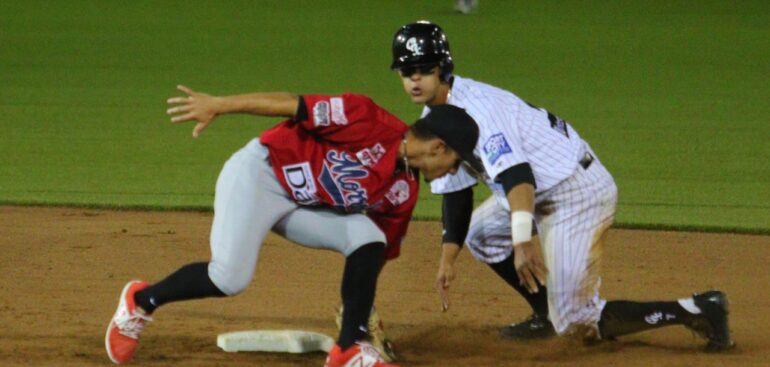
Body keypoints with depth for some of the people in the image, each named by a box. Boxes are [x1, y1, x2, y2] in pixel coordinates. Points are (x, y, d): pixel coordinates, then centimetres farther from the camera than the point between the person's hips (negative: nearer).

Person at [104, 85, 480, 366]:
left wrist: (360, 308, 16)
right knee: (230, 278, -21)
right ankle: (141, 301, 4)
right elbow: (292, 104, -21)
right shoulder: (372, 125, -21)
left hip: (307, 207, 7)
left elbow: (378, 254, 13)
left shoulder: (403, 191, 2)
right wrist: (217, 105, -23)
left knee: (368, 240, -13)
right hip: (259, 173, -7)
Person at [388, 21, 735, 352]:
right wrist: (447, 260, 6)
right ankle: (549, 313, 26)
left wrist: (522, 242, -48)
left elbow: (515, 174, -36)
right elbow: (455, 192, 14)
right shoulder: (433, 118, 8)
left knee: (574, 324, -10)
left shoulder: (474, 107, -23)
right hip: (544, 192, 10)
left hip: (579, 191, -10)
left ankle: (696, 311, -12)